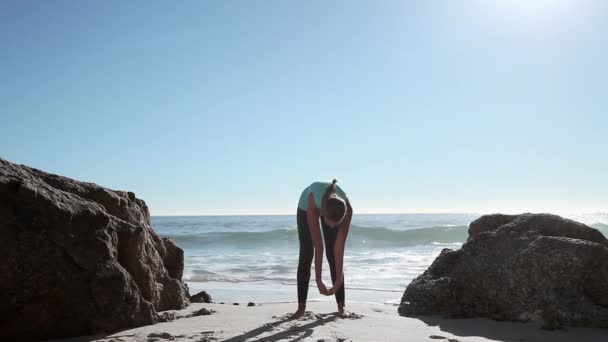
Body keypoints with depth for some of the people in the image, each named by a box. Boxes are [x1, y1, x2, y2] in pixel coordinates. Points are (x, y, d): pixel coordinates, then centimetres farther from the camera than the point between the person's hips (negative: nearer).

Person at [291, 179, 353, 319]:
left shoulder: (347, 209, -40)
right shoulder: (313, 203, -46)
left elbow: (339, 248, -33)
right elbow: (318, 246, -40)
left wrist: (339, 280, -32)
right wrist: (318, 279, -38)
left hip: (333, 210, 1)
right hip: (306, 207, -1)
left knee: (333, 255, -6)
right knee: (306, 256, -4)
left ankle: (341, 305, 2)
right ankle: (301, 306, 3)